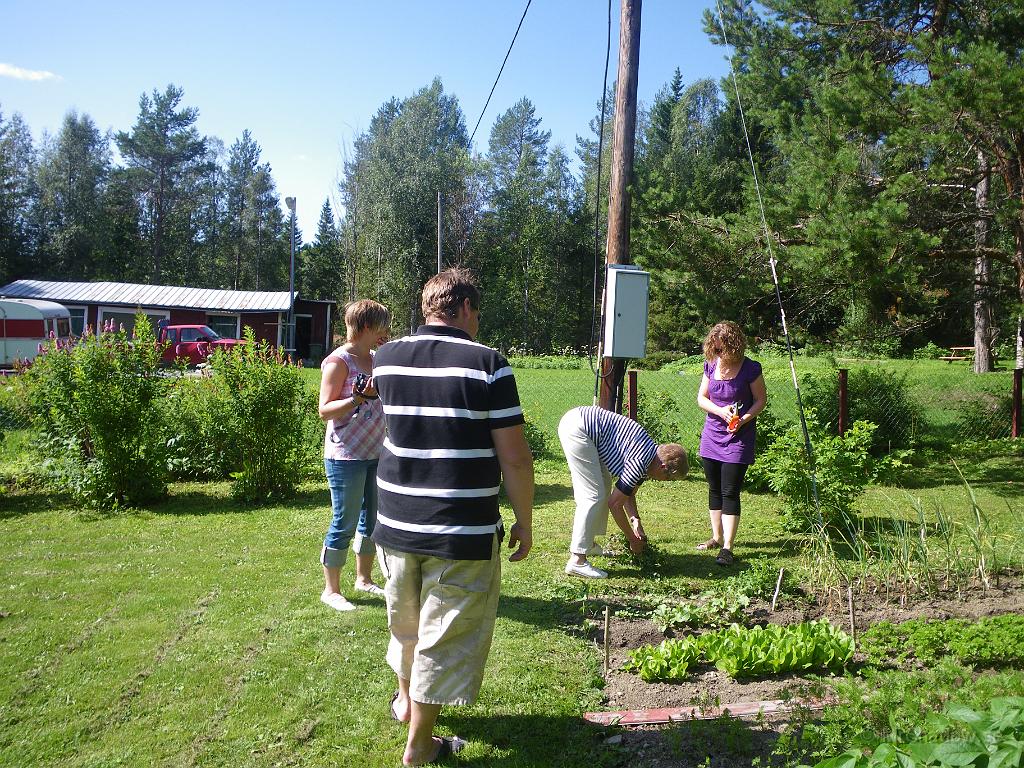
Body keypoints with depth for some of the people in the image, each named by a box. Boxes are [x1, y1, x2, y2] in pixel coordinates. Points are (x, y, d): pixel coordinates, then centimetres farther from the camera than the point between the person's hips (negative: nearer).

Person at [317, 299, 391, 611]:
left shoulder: (376, 358, 10)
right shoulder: (339, 361, -12)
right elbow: (325, 410, -15)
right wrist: (360, 397, -27)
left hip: (377, 453, 8)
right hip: (347, 456, -8)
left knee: (372, 518, 17)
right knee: (344, 524, 1)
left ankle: (364, 578, 33)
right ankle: (331, 590, 16)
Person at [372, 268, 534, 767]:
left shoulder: (385, 359, 1)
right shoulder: (487, 364, -14)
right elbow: (514, 457, -14)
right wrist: (525, 522, -2)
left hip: (397, 525, 5)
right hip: (463, 534, -5)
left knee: (405, 622, 27)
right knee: (446, 636, 12)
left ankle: (405, 699, 50)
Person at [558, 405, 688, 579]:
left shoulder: (650, 454, 12)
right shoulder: (640, 462, -16)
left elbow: (628, 493, 24)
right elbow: (614, 504, -10)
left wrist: (635, 521, 10)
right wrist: (633, 540, 1)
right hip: (577, 428, -11)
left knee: (603, 487, 18)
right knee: (594, 496, -9)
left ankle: (586, 543, 29)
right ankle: (577, 560, -8)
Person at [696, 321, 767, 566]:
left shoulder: (750, 369, -13)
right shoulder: (711, 365, 0)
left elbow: (761, 400, -4)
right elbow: (701, 397, 6)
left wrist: (744, 419, -20)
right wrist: (721, 411, -13)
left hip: (738, 437, -5)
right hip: (712, 434, 5)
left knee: (730, 492, -7)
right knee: (714, 489, 14)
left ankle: (727, 547, -2)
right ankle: (717, 537, 29)